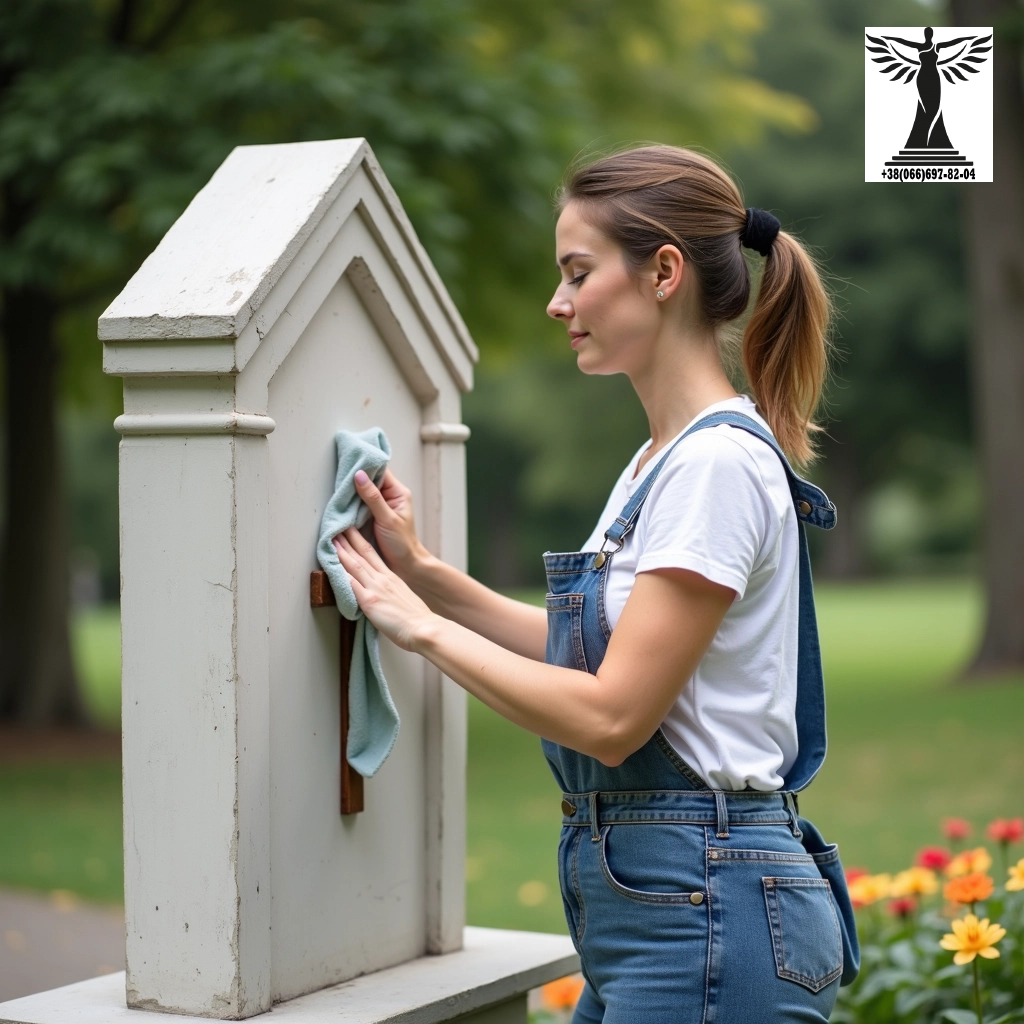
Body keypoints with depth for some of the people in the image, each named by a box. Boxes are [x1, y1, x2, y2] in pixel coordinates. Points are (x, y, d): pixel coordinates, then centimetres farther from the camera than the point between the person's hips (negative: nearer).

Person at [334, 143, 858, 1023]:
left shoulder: (719, 463, -17)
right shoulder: (659, 461, 13)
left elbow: (611, 717, -20)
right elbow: (596, 649, 19)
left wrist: (424, 627, -10)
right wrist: (425, 574, 13)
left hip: (704, 912, -10)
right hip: (644, 903, 10)